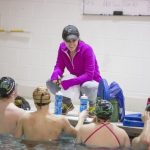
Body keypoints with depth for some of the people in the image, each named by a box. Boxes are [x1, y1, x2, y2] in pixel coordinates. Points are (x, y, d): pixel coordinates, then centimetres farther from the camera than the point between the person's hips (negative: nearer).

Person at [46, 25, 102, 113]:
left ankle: (92, 105, -5)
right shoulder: (62, 47, -9)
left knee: (88, 87, -40)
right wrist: (55, 75, -30)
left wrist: (69, 83, -36)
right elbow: (59, 67, -5)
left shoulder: (87, 49, -24)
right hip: (76, 81, 5)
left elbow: (88, 75, -28)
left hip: (92, 81, -5)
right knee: (50, 82, -13)